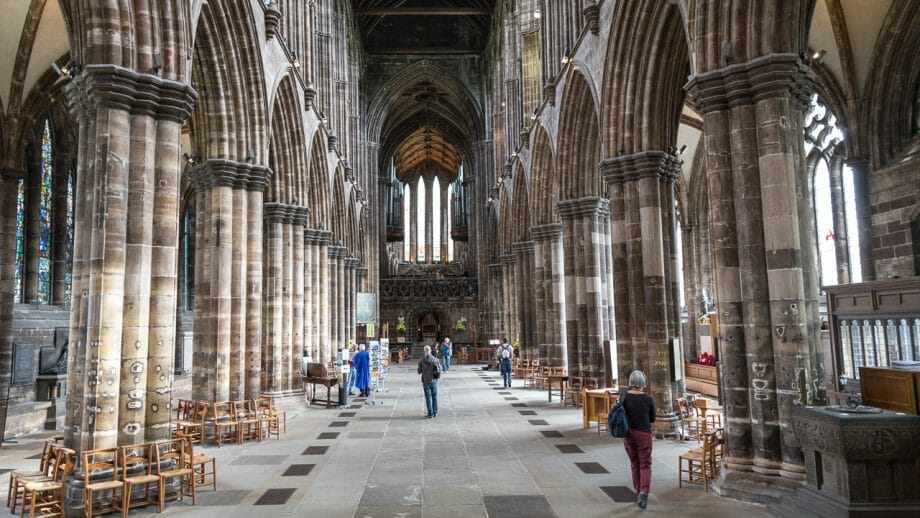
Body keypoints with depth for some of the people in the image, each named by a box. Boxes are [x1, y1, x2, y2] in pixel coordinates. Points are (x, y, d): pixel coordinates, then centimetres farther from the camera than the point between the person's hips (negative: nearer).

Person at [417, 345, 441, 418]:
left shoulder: (421, 360, -12)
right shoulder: (435, 360, -7)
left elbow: (419, 371, -6)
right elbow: (439, 370, -1)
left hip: (426, 381, -2)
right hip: (434, 381, 2)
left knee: (428, 397, 5)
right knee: (434, 397, 14)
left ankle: (430, 413, 5)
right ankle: (435, 413, 18)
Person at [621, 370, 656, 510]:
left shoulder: (623, 396, -5)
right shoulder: (648, 399, -11)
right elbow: (652, 419, 3)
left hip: (628, 434, 3)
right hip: (644, 434, -3)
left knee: (635, 464, 19)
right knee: (645, 465, 6)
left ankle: (638, 492, 24)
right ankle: (644, 491, -16)